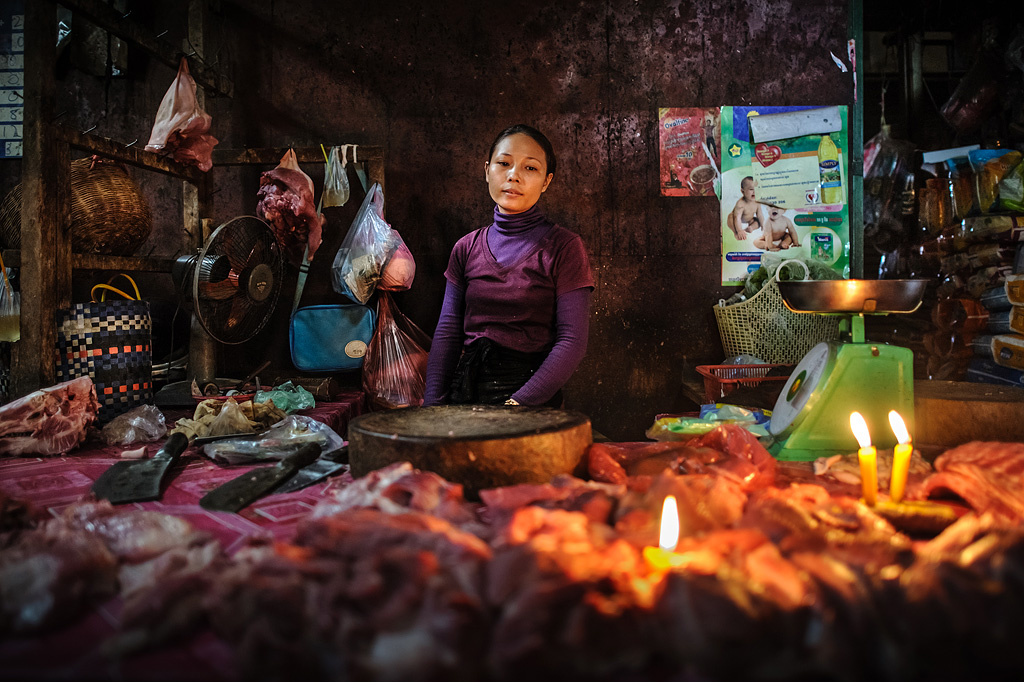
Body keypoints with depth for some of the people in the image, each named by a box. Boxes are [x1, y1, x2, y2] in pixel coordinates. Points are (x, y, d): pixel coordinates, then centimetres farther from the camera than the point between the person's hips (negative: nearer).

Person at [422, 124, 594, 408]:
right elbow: (447, 332, 9)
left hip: (532, 398, -3)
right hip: (465, 393, 3)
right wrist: (433, 405, -1)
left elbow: (572, 341, -7)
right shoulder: (466, 248, 10)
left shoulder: (563, 247, -3)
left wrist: (518, 405, -14)